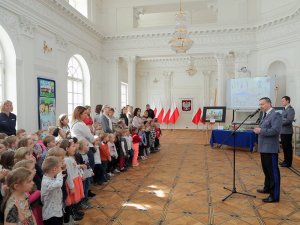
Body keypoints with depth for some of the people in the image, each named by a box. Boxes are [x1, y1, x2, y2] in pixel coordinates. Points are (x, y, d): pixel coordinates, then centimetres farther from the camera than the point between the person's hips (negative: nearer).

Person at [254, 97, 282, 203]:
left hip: (270, 148, -10)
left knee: (273, 171, -2)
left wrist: (261, 131, -19)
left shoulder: (276, 115, -14)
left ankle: (274, 196, 6)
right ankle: (267, 188, 38)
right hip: (263, 147, 10)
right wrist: (258, 130, 6)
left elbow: (275, 130, -24)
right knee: (266, 170, 21)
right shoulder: (265, 115, 15)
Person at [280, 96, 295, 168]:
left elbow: (289, 120, -22)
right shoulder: (284, 109, 16)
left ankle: (288, 163, 9)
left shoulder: (290, 109, -13)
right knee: (284, 147, 15)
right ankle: (285, 160, 25)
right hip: (282, 131, 9)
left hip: (287, 132, -9)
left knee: (288, 147, 0)